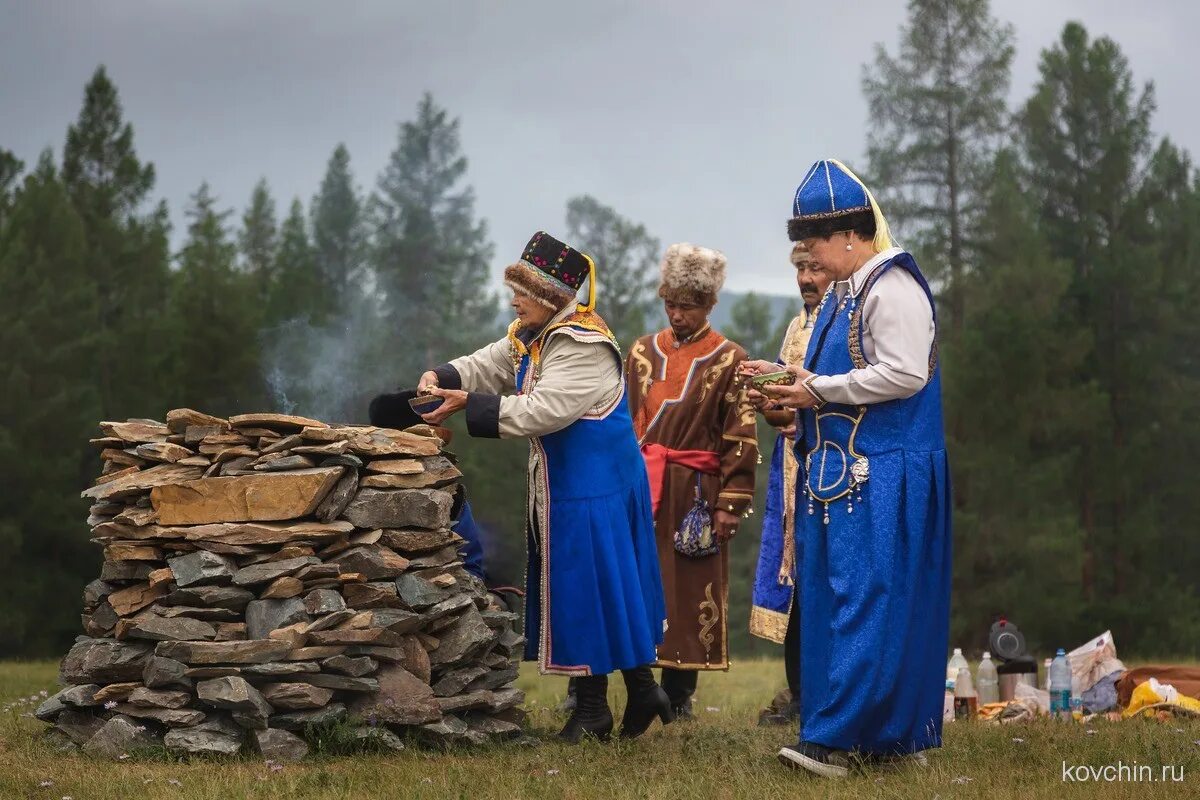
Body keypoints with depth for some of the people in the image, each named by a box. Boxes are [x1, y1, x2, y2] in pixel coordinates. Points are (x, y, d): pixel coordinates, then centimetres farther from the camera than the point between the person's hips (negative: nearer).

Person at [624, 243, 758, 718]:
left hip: (694, 494, -3)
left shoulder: (729, 360, 0)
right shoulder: (643, 352, 11)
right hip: (639, 487, 3)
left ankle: (677, 696, 8)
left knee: (689, 591, 1)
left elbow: (741, 439, -3)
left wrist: (730, 502, -9)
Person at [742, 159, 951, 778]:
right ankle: (898, 738, 15)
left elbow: (903, 374, -22)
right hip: (842, 469, 10)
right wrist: (792, 380, 7)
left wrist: (820, 390, -15)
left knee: (864, 600, -10)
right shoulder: (842, 293, 17)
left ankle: (838, 739, -12)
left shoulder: (892, 288, -13)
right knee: (832, 599, 9)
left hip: (882, 477, -10)